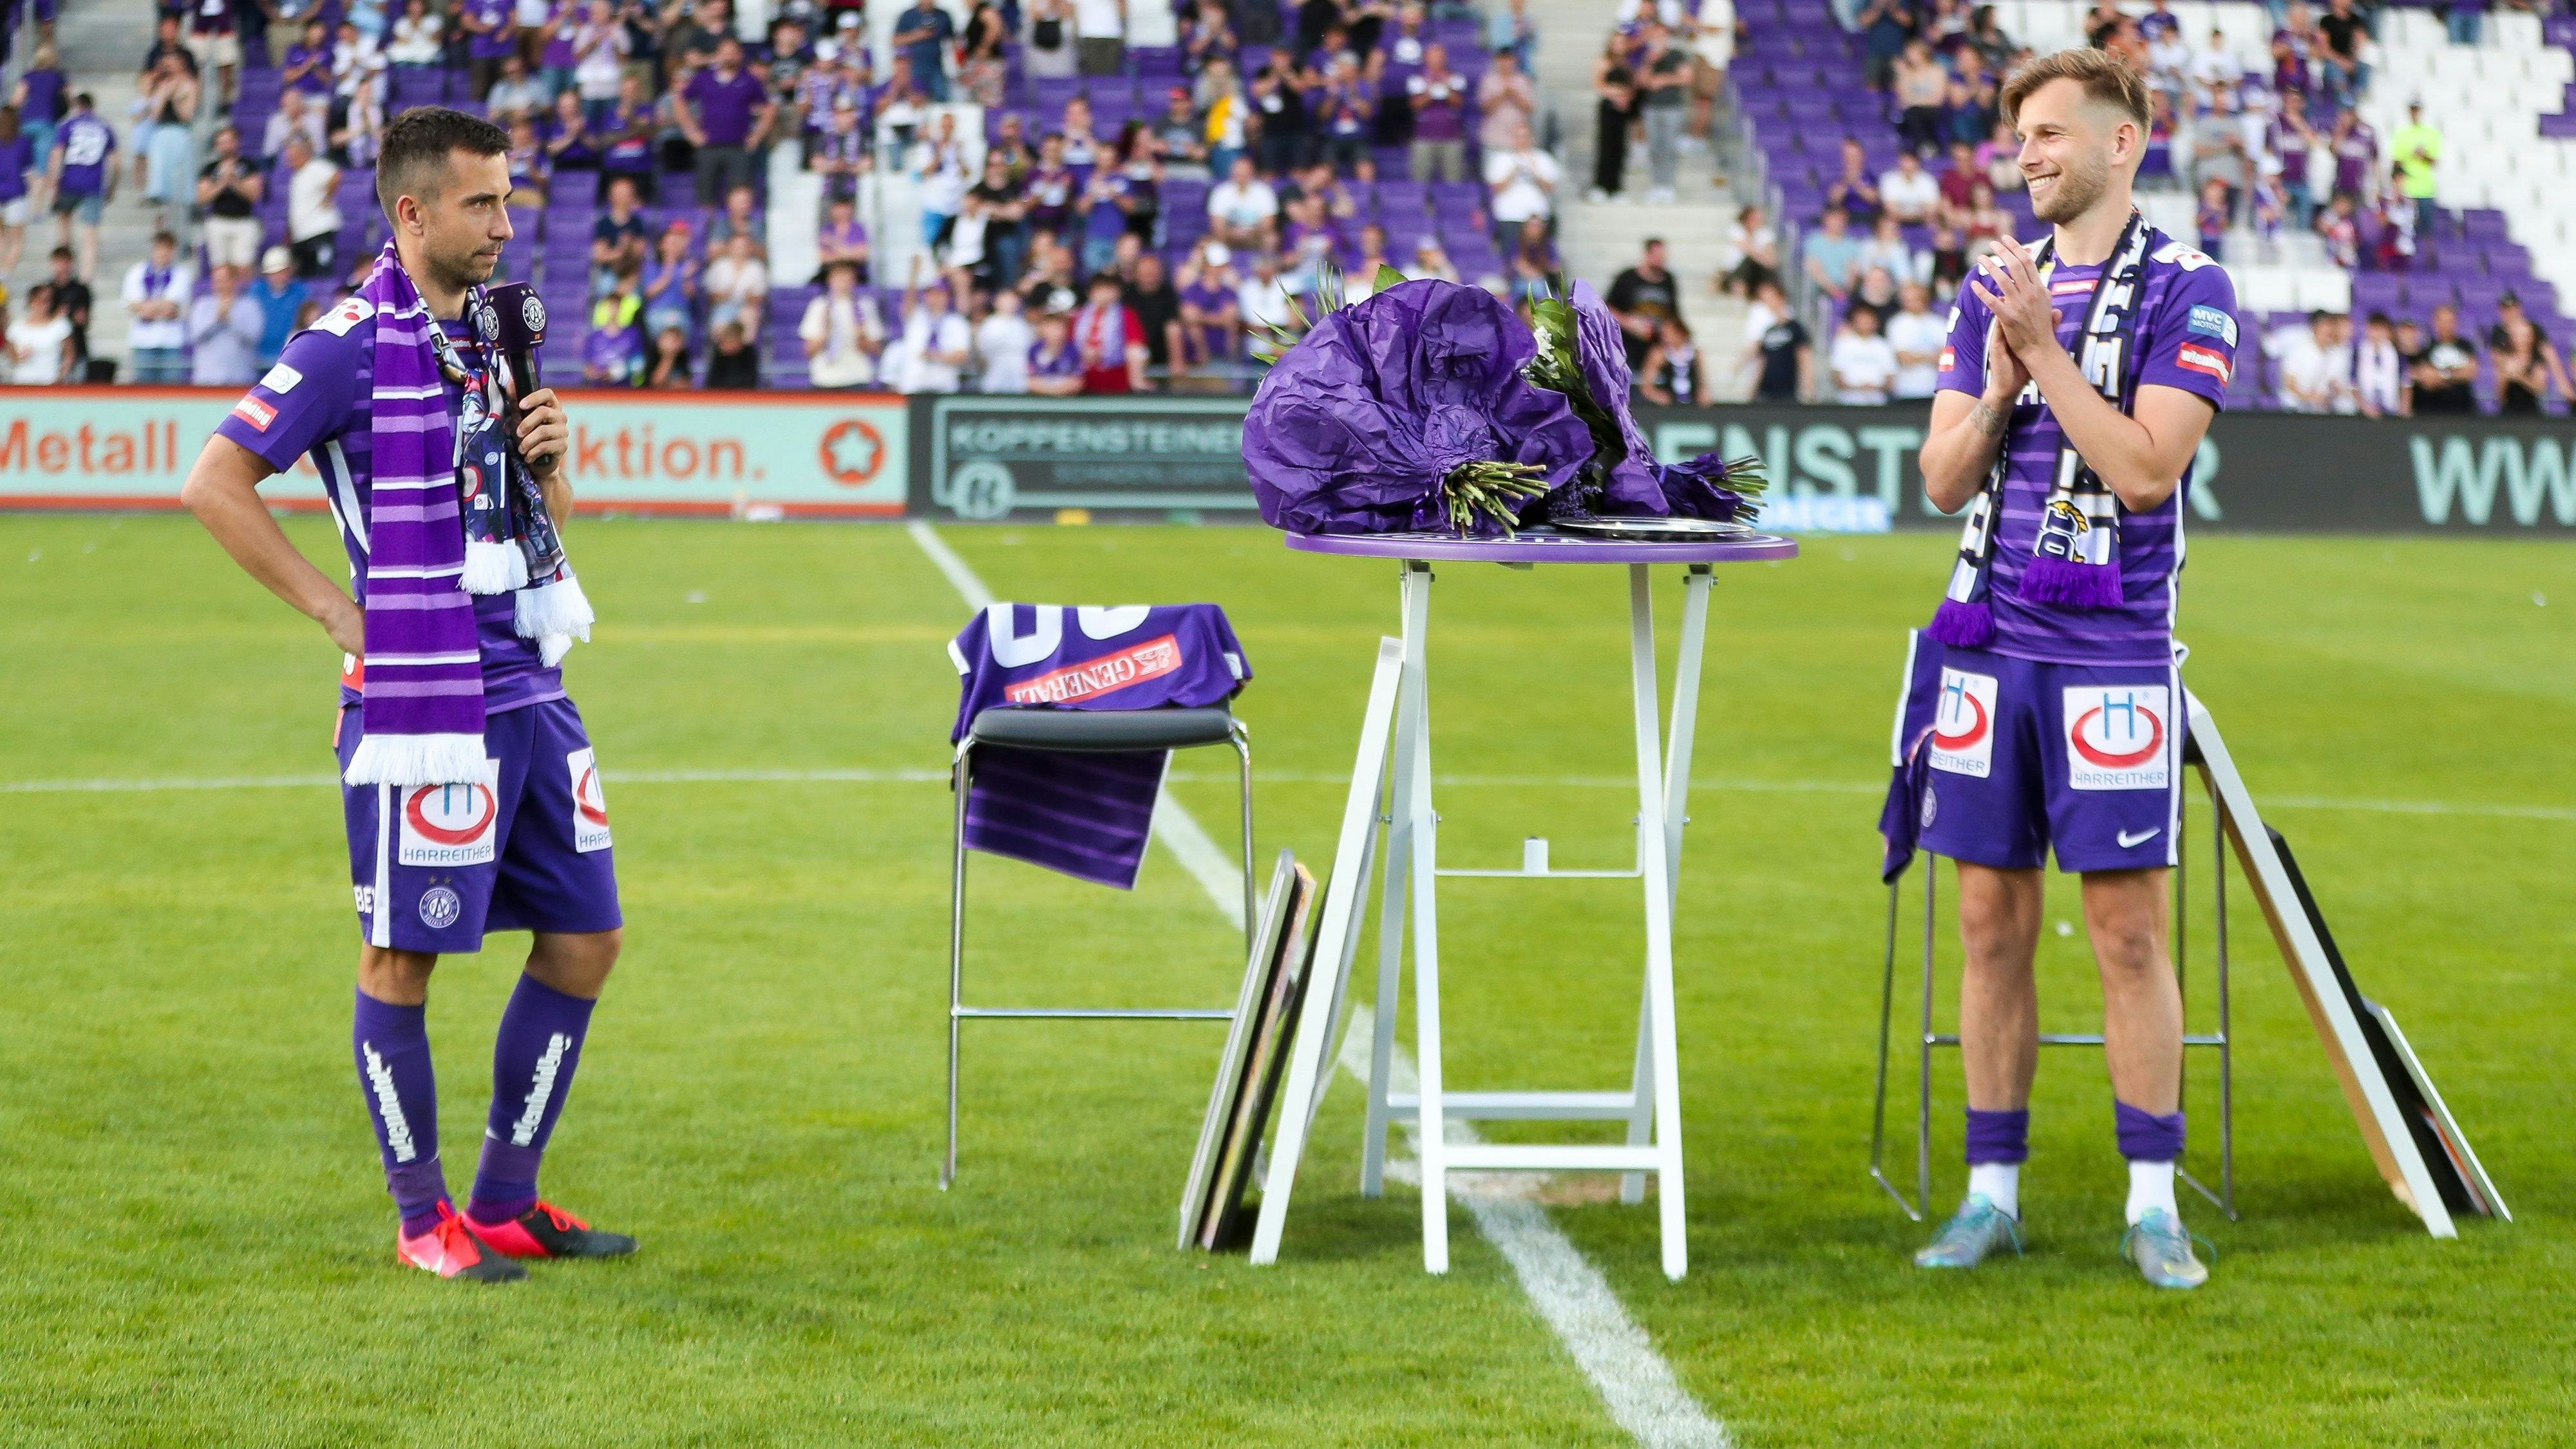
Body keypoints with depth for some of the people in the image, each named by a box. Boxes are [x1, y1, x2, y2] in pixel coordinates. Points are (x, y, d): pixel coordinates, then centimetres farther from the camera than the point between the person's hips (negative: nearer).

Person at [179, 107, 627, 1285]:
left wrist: (551, 459, 2)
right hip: (417, 699, -8)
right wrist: (332, 607, -11)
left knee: (585, 937, 9)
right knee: (402, 958, 0)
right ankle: (422, 1218, 13)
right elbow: (213, 485, -11)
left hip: (530, 689, 8)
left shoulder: (499, 329, 14)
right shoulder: (350, 345, -9)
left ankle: (505, 1202, 19)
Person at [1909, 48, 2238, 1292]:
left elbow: (2146, 468, -15)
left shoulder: (2187, 291, -4)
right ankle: (1992, 1192, 14)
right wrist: (1997, 389, -8)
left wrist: (2047, 354, -16)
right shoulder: (1992, 291, 12)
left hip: (2112, 654, -5)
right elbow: (1943, 482, 10)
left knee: (2129, 930, -3)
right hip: (1989, 642, 5)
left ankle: (2153, 1203, 4)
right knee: (1992, 922, 7)